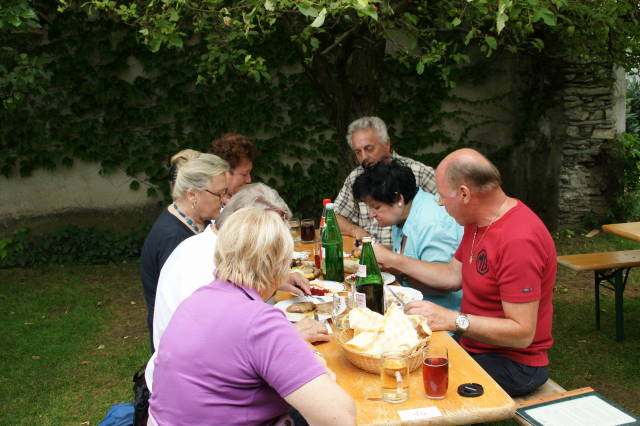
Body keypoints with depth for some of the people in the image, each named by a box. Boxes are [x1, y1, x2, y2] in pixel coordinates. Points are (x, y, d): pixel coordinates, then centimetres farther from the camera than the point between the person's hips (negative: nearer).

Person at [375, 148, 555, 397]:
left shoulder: (518, 240, -26)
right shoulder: (478, 222, 6)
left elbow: (522, 333, -26)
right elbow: (453, 275, 14)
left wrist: (453, 320, -31)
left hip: (513, 364, -9)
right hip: (474, 346, 9)